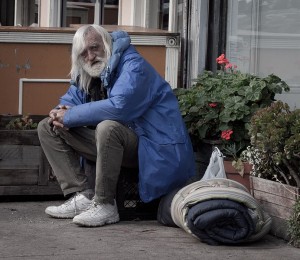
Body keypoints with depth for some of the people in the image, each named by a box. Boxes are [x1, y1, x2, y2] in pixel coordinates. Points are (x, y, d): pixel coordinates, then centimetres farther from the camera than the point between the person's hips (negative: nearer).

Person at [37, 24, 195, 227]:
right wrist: (59, 113, -11)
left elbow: (119, 106, -31)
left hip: (150, 146, -8)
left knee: (107, 126, -40)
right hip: (112, 141, 9)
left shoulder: (133, 65, -16)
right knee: (47, 127, 3)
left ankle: (105, 205, -26)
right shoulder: (86, 74, 9)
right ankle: (82, 196, -9)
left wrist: (70, 116, -21)